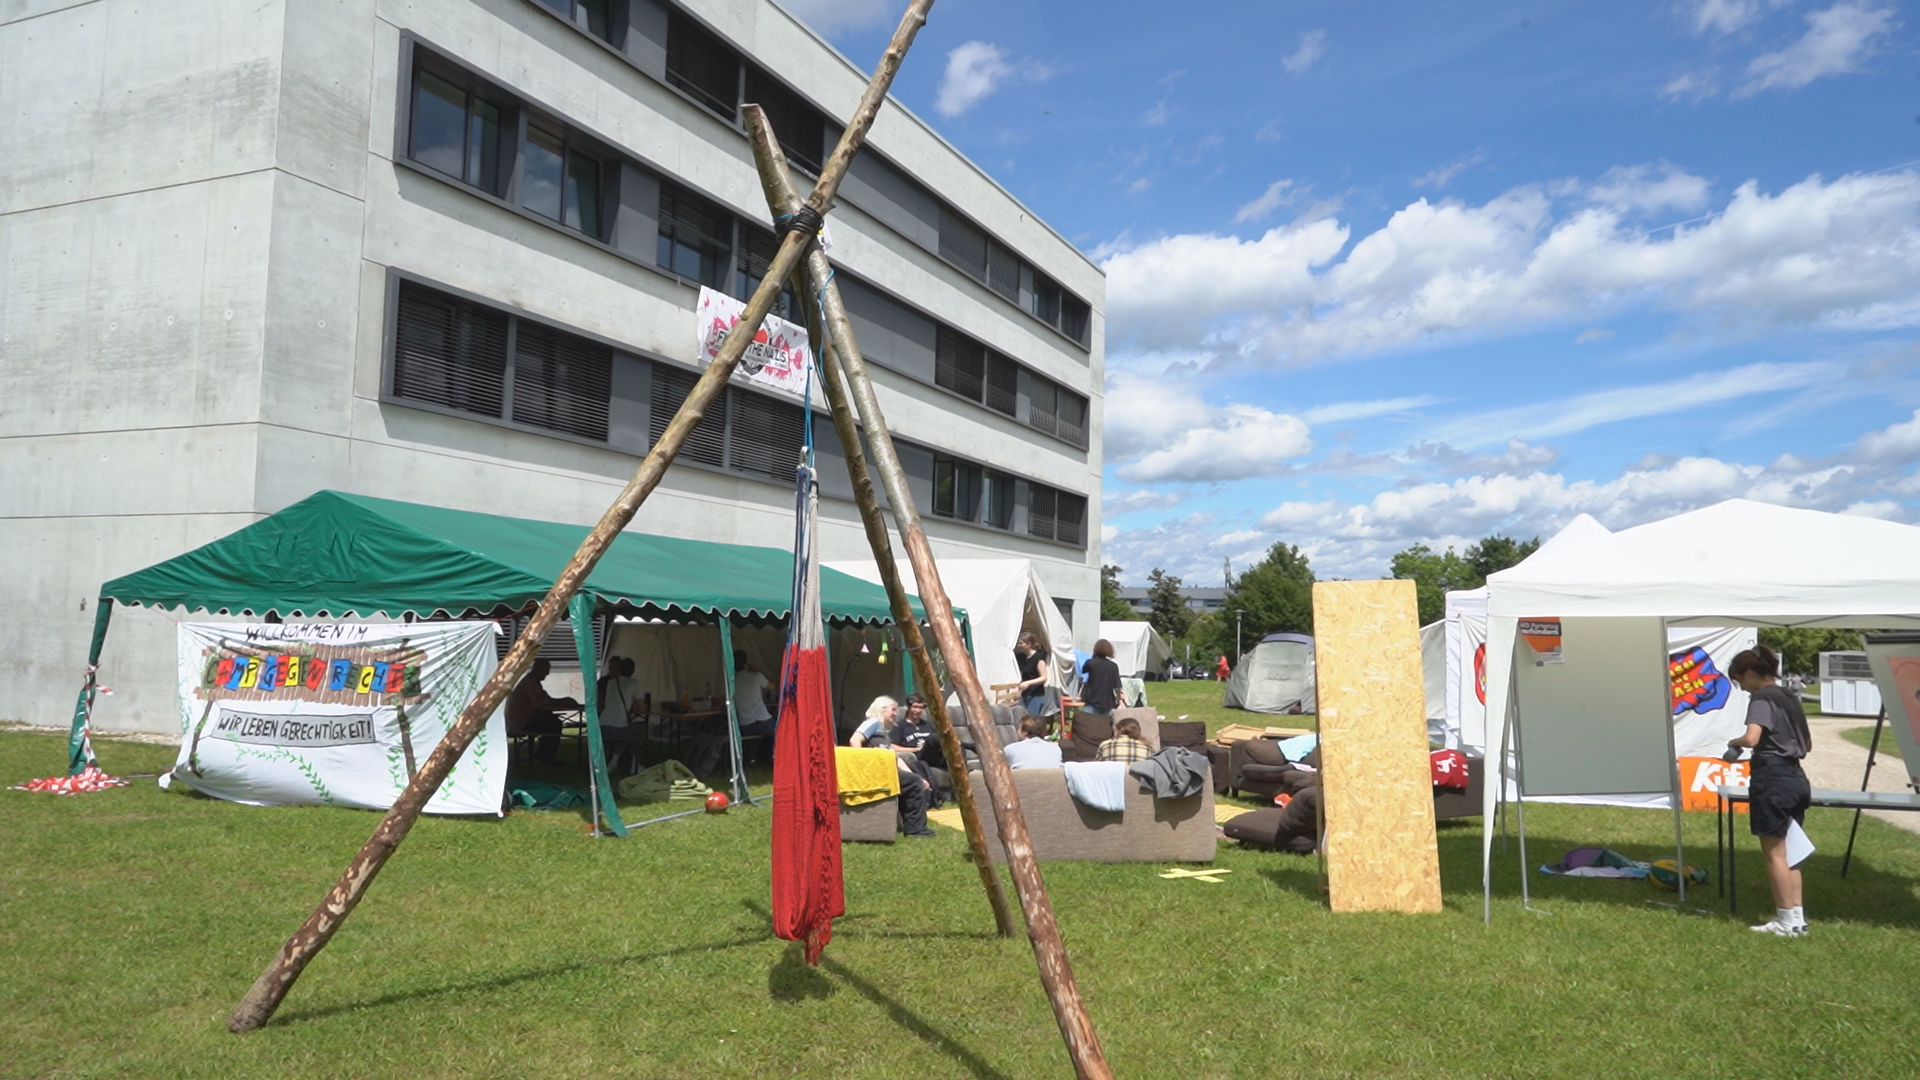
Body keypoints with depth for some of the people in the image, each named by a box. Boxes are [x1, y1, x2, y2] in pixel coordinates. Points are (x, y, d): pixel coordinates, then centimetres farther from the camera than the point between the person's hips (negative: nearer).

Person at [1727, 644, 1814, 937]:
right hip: (1797, 778, 9)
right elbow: (1807, 744, 24)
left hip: (1772, 779, -9)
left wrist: (1733, 742, -8)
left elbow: (1752, 738, -27)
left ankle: (1788, 921, 3)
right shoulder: (1790, 699, 15)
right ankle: (1797, 918, 15)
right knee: (1787, 853, 14)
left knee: (1773, 854, 0)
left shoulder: (1761, 699, -12)